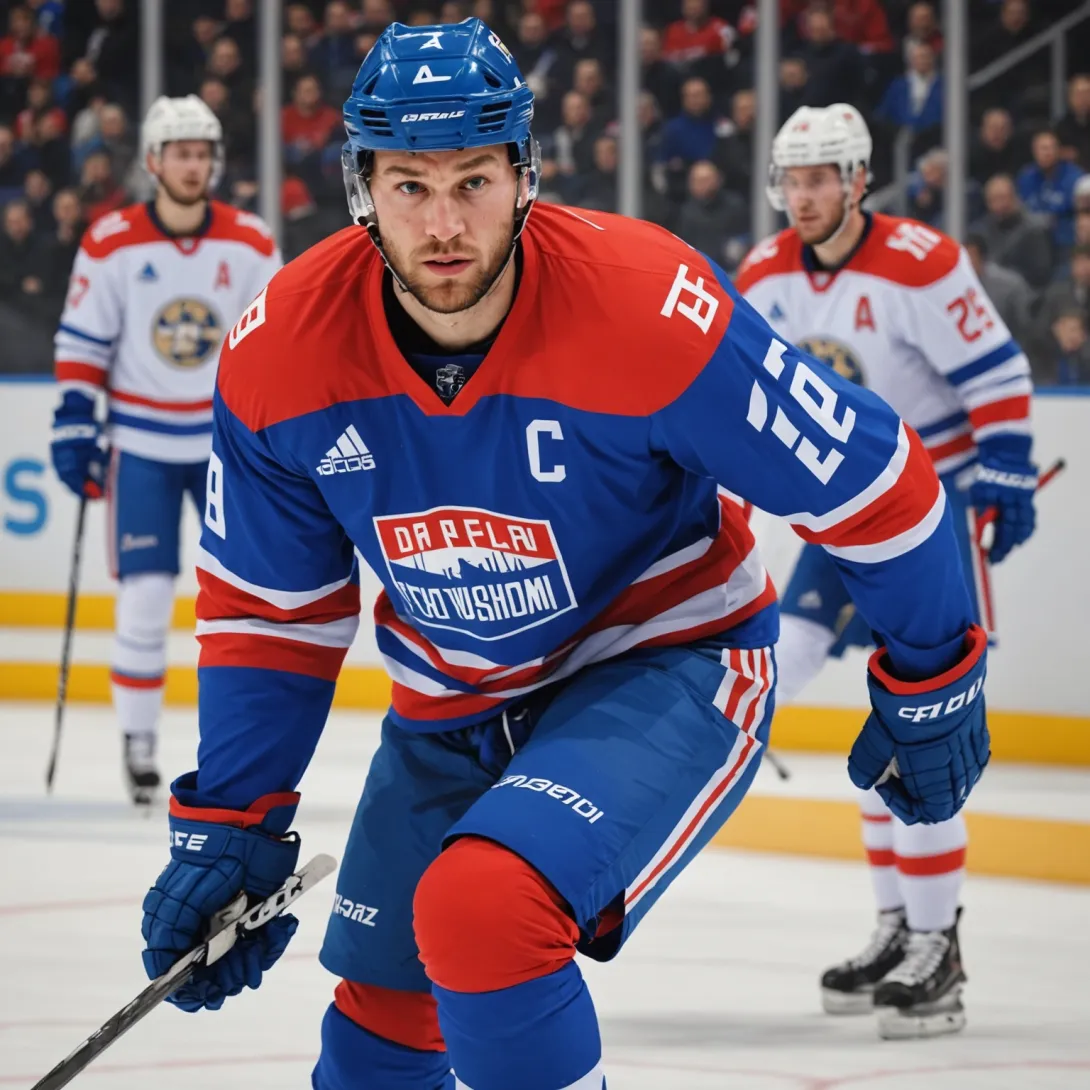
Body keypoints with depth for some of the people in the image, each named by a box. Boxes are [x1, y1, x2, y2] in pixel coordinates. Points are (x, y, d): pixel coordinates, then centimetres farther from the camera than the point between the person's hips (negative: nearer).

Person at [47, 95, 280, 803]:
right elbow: (82, 344, -3)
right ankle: (139, 741, 7)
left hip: (230, 438, 2)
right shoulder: (110, 245, -7)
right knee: (145, 595, -5)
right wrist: (74, 425, -9)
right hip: (141, 444, -2)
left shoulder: (251, 246, -3)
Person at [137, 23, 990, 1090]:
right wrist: (228, 824, -2)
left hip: (664, 670, -5)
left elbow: (868, 477, -17)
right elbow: (267, 606, 0)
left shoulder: (649, 309, -29)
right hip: (449, 704, 5)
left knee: (480, 911, -30)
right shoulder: (281, 351, -15)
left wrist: (932, 681, -5)